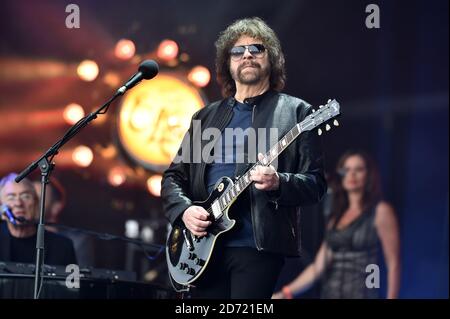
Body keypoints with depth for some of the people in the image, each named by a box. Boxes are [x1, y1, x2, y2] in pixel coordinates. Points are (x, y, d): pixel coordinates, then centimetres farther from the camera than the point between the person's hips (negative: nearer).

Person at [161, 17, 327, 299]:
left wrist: (278, 183, -20)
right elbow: (173, 177, 18)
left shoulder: (295, 112, 6)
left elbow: (316, 183, 0)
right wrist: (184, 209, -3)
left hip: (259, 246, -4)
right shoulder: (206, 116, 18)